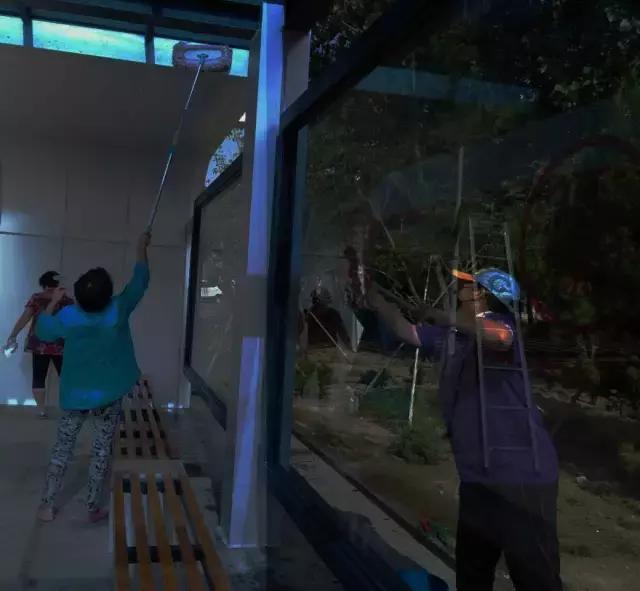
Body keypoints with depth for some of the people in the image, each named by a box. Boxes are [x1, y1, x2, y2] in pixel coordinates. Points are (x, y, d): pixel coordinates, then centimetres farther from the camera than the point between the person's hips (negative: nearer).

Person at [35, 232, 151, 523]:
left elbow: (43, 332, 6)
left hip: (75, 396, 2)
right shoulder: (118, 311, -16)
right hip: (109, 396, -1)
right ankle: (93, 508, 16)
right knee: (101, 449, 9)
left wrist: (52, 303, 15)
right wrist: (142, 248, 8)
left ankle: (47, 505, 19)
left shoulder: (68, 316, -13)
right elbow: (139, 282, -2)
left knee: (62, 447, 14)